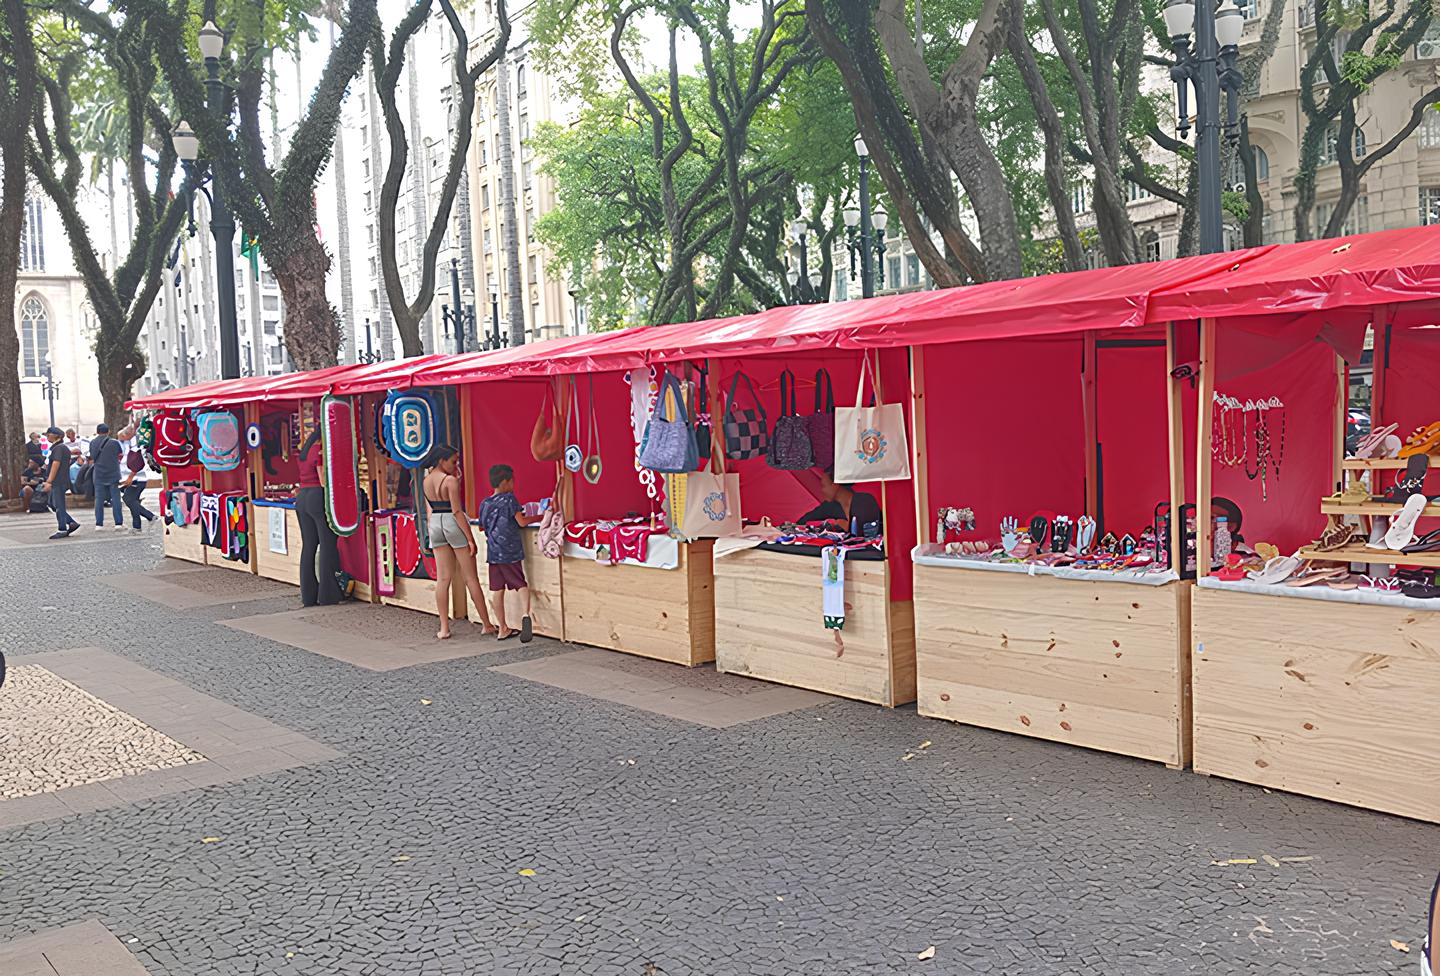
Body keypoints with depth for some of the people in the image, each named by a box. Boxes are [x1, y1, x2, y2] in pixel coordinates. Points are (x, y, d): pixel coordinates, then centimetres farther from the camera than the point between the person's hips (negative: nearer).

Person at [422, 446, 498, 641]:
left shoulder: (426, 481, 8)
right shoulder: (450, 480, -14)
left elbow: (429, 509, 12)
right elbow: (457, 511, -17)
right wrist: (470, 538, -16)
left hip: (435, 524, 6)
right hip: (453, 523, -6)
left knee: (442, 578, 8)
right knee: (471, 577, 1)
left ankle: (444, 628, 6)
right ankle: (486, 625, 7)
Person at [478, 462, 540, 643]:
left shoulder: (484, 504, 10)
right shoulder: (509, 499, -6)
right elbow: (522, 522, -8)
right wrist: (538, 518, 6)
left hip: (493, 552, 5)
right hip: (511, 551, -5)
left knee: (498, 590, 7)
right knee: (521, 584, -2)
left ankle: (502, 629, 12)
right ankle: (525, 613, -29)